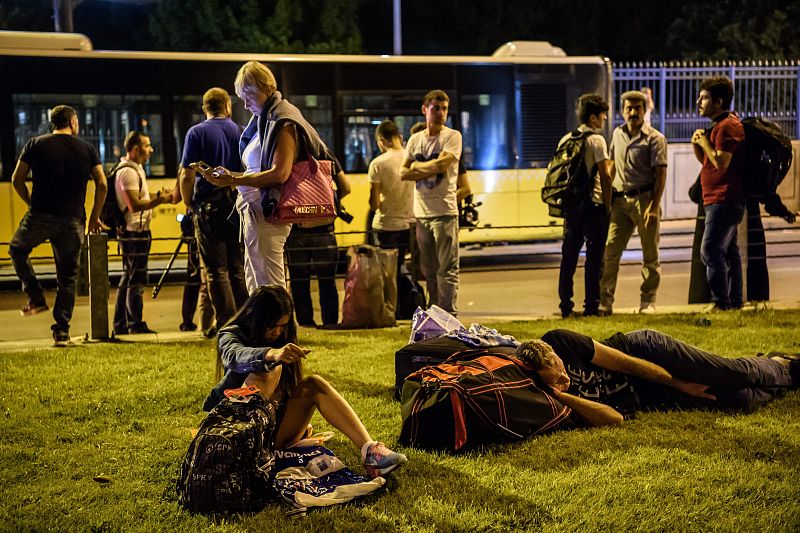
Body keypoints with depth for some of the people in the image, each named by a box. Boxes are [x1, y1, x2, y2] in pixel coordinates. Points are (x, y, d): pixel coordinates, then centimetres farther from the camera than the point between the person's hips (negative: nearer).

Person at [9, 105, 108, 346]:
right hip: (73, 221, 1)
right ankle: (62, 331, 6)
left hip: (40, 217, -1)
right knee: (68, 277, 9)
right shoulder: (87, 149, 7)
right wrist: (94, 217, 12)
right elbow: (102, 185, 2)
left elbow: (17, 179, 5)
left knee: (17, 250, 27)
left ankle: (36, 298, 13)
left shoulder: (35, 145, 6)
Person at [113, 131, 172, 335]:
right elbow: (134, 205, -23)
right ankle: (135, 325, -2)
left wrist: (157, 197, 10)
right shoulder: (128, 172, -15)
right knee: (136, 280, -6)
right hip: (134, 232, -11)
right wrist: (159, 200, -22)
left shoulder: (135, 169, 18)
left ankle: (120, 325, 18)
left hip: (136, 232, 11)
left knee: (127, 279, 13)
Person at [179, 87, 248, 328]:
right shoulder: (240, 131, 6)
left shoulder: (196, 133, -3)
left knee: (216, 270, -1)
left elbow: (187, 176, -8)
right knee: (238, 268, 10)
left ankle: (227, 324, -4)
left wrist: (189, 205, 5)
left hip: (209, 207, -3)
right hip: (238, 206, 3)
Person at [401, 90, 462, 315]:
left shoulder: (452, 136, -1)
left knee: (447, 268, -7)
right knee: (428, 269, 10)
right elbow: (403, 173, 8)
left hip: (444, 211, -5)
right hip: (421, 212, 5)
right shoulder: (415, 139, 15)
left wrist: (416, 166, 0)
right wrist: (429, 171, -5)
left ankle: (448, 315, -6)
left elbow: (441, 165, -15)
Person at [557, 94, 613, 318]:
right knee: (594, 257, 0)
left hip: (570, 204, 6)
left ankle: (565, 306, 13)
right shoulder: (596, 140, -9)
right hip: (593, 204, -6)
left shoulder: (565, 139, 11)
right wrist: (608, 206, -7)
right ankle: (591, 306, 1)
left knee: (569, 255, 11)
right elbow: (605, 176, -14)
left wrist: (564, 203, 17)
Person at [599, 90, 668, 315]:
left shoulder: (655, 138, -5)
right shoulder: (617, 134, 12)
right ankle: (605, 301, -1)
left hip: (644, 199, -5)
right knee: (610, 251, -2)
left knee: (650, 254, 4)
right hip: (620, 200, 5)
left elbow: (661, 174, -10)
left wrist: (654, 206, -18)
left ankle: (647, 301, 12)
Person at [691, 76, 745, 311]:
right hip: (720, 200, 11)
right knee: (728, 250, 13)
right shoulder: (720, 125, 20)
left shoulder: (727, 126, -14)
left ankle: (721, 302, -14)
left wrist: (705, 143, -11)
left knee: (711, 250, -15)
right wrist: (697, 146, 6)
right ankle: (735, 300, 19)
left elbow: (721, 163, -24)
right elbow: (708, 162, 24)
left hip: (724, 200, -11)